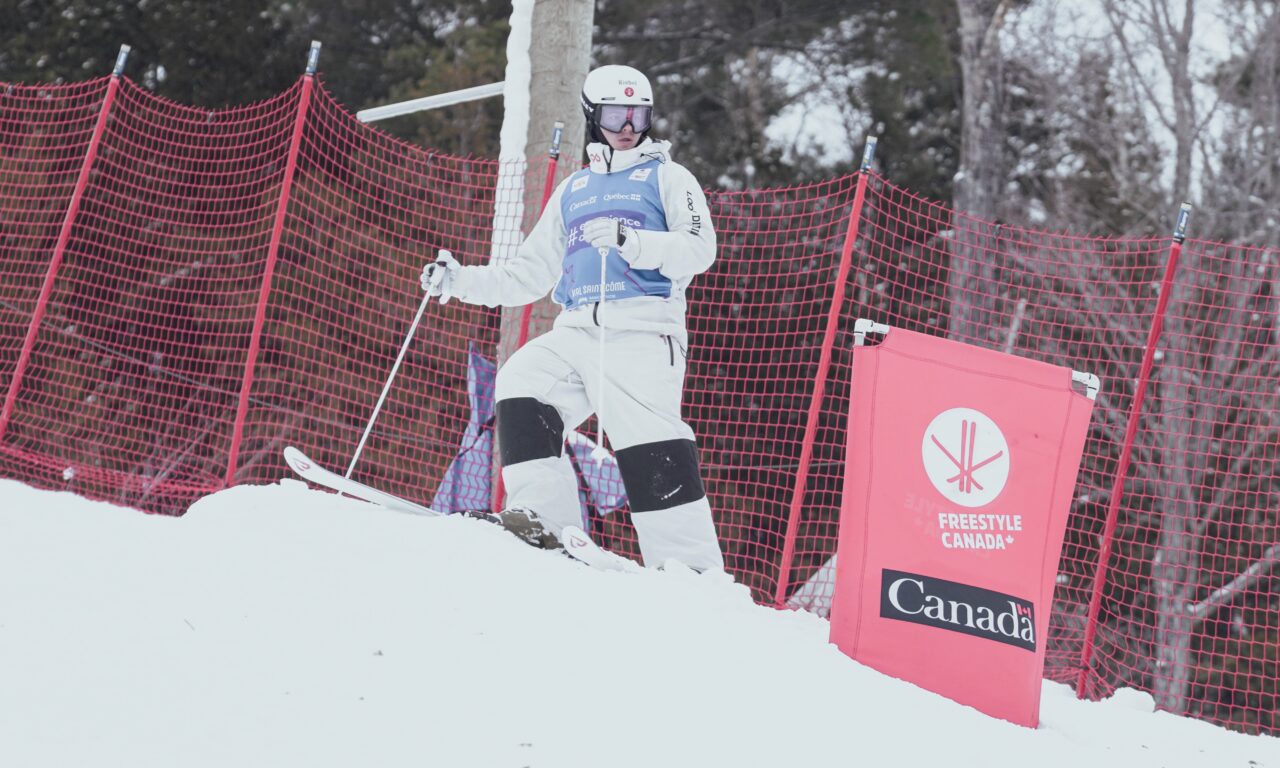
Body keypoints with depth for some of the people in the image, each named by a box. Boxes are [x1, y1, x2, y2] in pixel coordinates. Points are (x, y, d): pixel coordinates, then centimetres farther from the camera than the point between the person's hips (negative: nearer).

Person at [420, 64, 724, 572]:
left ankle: (692, 565, -19)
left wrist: (629, 241, -19)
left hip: (642, 330, -5)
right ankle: (547, 518, -22)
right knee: (520, 384, -19)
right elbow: (530, 274, 30)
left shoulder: (666, 177, 12)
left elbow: (698, 249, -5)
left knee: (650, 445, -19)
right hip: (575, 331, 5)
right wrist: (460, 281, 18)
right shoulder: (574, 191, 28)